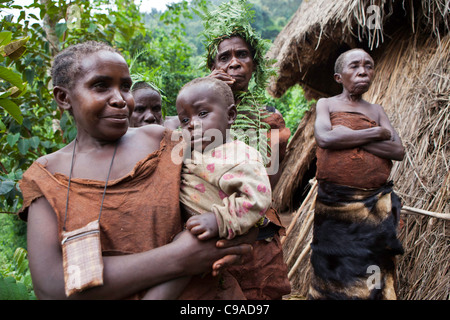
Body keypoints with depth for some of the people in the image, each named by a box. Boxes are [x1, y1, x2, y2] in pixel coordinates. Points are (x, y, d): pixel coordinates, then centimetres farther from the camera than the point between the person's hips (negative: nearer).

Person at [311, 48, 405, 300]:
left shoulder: (376, 110, 14)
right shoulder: (326, 104, 7)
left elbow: (398, 151, 0)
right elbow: (325, 138, -15)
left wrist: (347, 135, -9)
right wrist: (376, 132, -6)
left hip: (376, 204, 3)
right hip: (335, 203, -2)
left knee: (372, 275, 7)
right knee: (333, 275, 4)